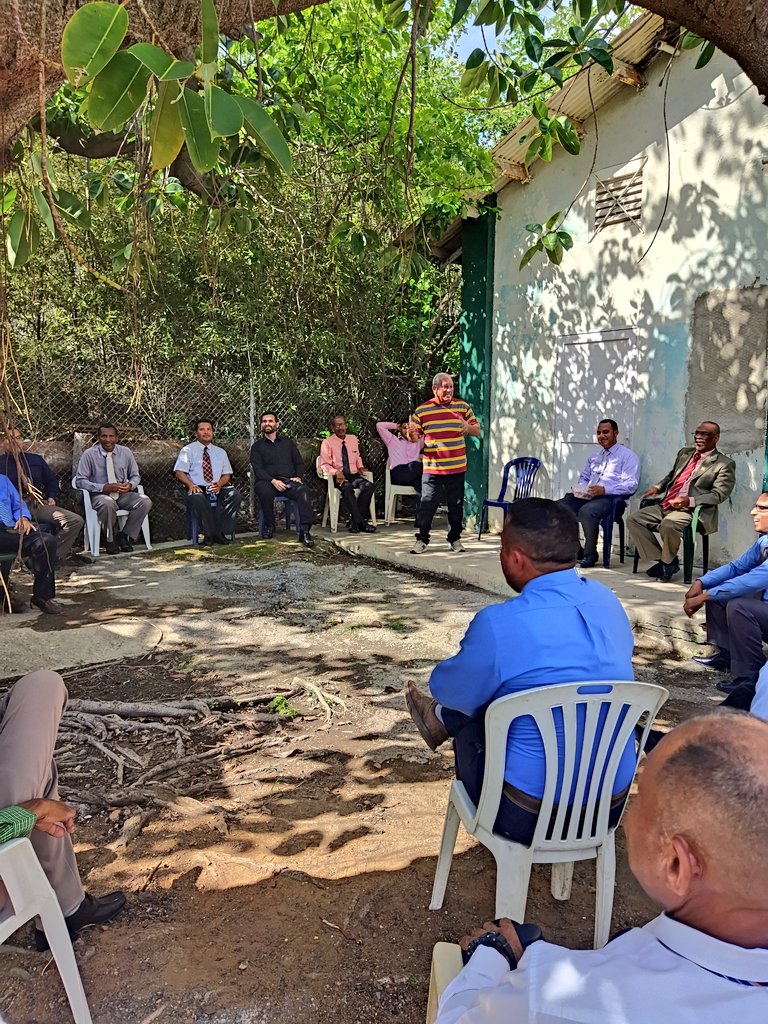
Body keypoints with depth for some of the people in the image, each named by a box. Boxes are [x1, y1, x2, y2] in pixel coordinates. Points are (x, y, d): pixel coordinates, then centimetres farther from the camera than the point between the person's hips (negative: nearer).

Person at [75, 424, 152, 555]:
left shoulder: (125, 452, 4)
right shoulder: (89, 454, -5)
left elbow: (136, 476, 13)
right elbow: (80, 481, -8)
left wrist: (130, 485, -13)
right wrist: (103, 487, -21)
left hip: (123, 495, 4)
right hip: (100, 495, -4)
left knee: (145, 501, -25)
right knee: (107, 503, -39)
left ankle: (125, 536, -8)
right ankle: (109, 540, -13)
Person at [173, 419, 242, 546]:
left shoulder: (220, 452, 22)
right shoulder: (188, 450, 10)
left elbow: (227, 474, 15)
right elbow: (179, 472, 0)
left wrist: (219, 484, -9)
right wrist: (191, 484, -20)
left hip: (217, 489, 3)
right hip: (197, 489, -3)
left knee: (235, 495, -27)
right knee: (197, 499, -39)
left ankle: (219, 533, -22)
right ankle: (209, 535, -26)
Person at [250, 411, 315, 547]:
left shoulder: (287, 442, 22)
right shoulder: (257, 446, 15)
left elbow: (299, 463, 19)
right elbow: (257, 469, 1)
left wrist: (298, 476, -4)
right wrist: (273, 481, -17)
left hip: (290, 481, 1)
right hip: (267, 481, -1)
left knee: (304, 491, -32)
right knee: (265, 492, -38)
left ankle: (304, 531, -37)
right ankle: (269, 526, -13)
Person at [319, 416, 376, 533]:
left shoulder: (353, 439, 15)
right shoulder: (328, 442, 1)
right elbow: (324, 465, -3)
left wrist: (360, 467, 8)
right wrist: (336, 472, -21)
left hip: (353, 475, 4)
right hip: (337, 477, -4)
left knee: (369, 485, -27)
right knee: (347, 487, -38)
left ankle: (354, 522, -25)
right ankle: (360, 522, -37)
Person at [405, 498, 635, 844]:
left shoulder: (498, 624, -24)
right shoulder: (608, 601, -4)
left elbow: (444, 687, -5)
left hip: (529, 816, -6)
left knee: (469, 714, 21)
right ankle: (444, 718, 49)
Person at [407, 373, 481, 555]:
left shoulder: (463, 407, 6)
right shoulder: (422, 410, 1)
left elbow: (478, 431, 10)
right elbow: (413, 438, 7)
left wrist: (468, 428, -13)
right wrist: (411, 433, -17)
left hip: (457, 468, 2)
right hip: (432, 469, -2)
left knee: (456, 506, 9)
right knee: (426, 505, -1)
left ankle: (455, 539, 22)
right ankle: (422, 540, 11)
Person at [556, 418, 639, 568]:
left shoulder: (628, 456, 3)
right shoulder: (593, 456, 26)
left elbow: (630, 485, -9)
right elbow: (583, 478, 29)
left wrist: (604, 489, -23)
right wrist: (581, 489, 3)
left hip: (610, 498, -7)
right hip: (587, 496, 7)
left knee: (586, 511, -37)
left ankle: (590, 553, -19)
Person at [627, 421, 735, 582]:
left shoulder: (725, 464, -2)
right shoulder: (684, 453, 18)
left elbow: (718, 494, -10)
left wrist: (689, 501, -24)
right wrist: (658, 487, 9)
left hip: (691, 510, -7)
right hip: (664, 505, 7)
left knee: (667, 526, -37)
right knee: (633, 520, -10)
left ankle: (668, 562, -6)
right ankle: (660, 560, -2)